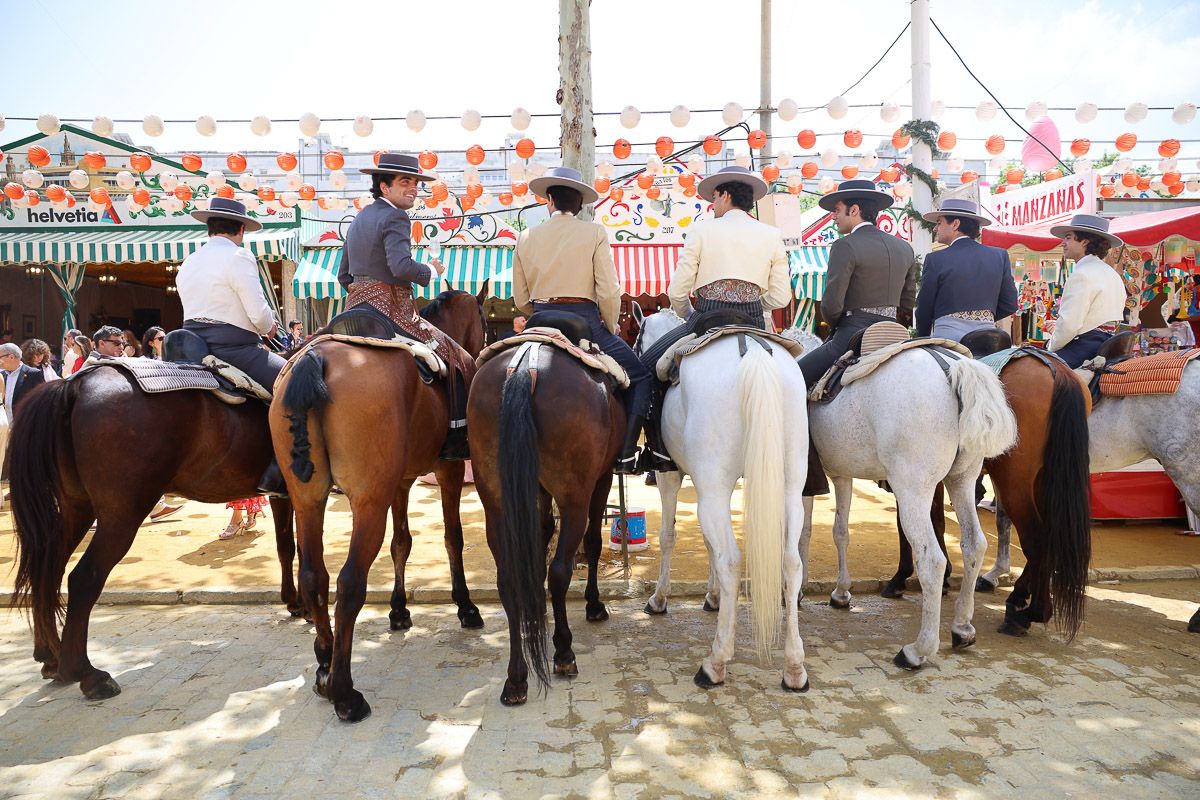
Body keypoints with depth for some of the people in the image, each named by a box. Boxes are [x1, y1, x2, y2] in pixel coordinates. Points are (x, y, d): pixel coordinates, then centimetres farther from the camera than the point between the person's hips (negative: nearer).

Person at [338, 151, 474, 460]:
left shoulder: (359, 219, 19)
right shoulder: (394, 217, -10)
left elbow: (343, 276, 23)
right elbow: (401, 266, -26)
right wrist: (432, 271, -9)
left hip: (356, 307, 9)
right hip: (391, 310, -9)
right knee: (456, 357, -5)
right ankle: (456, 439, -9)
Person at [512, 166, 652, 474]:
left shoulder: (526, 237, 8)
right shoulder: (594, 232, -2)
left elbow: (520, 300, 10)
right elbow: (609, 292, -9)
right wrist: (610, 329, 6)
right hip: (584, 321, -4)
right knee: (641, 377, 9)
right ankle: (625, 454, 0)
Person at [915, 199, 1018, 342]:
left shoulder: (936, 260, -5)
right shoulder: (1000, 256, 7)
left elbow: (924, 308, 1)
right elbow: (1009, 305, 9)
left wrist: (923, 340, 16)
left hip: (947, 336, -4)